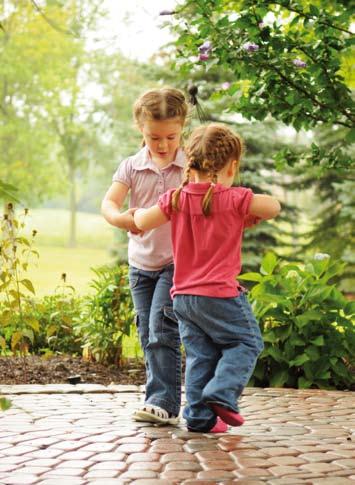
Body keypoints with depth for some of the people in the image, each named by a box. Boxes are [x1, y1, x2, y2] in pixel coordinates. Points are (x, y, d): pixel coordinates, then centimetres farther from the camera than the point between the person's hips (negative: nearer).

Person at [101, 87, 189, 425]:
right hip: (141, 264, 4)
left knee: (162, 331, -15)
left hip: (178, 261, -4)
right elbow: (109, 201, -14)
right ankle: (161, 397, 21)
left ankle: (164, 403, -12)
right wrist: (121, 218, -38)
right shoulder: (131, 167, -1)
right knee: (148, 337, 10)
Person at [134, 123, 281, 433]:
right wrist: (252, 215, 16)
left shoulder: (176, 198, 3)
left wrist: (138, 211, 28)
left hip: (183, 295, 6)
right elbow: (273, 207, -3)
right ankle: (221, 395, -6)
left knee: (200, 355, 12)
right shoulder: (235, 199, -10)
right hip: (219, 293, -6)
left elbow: (143, 223, 6)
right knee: (246, 342, 9)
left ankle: (200, 416, 10)